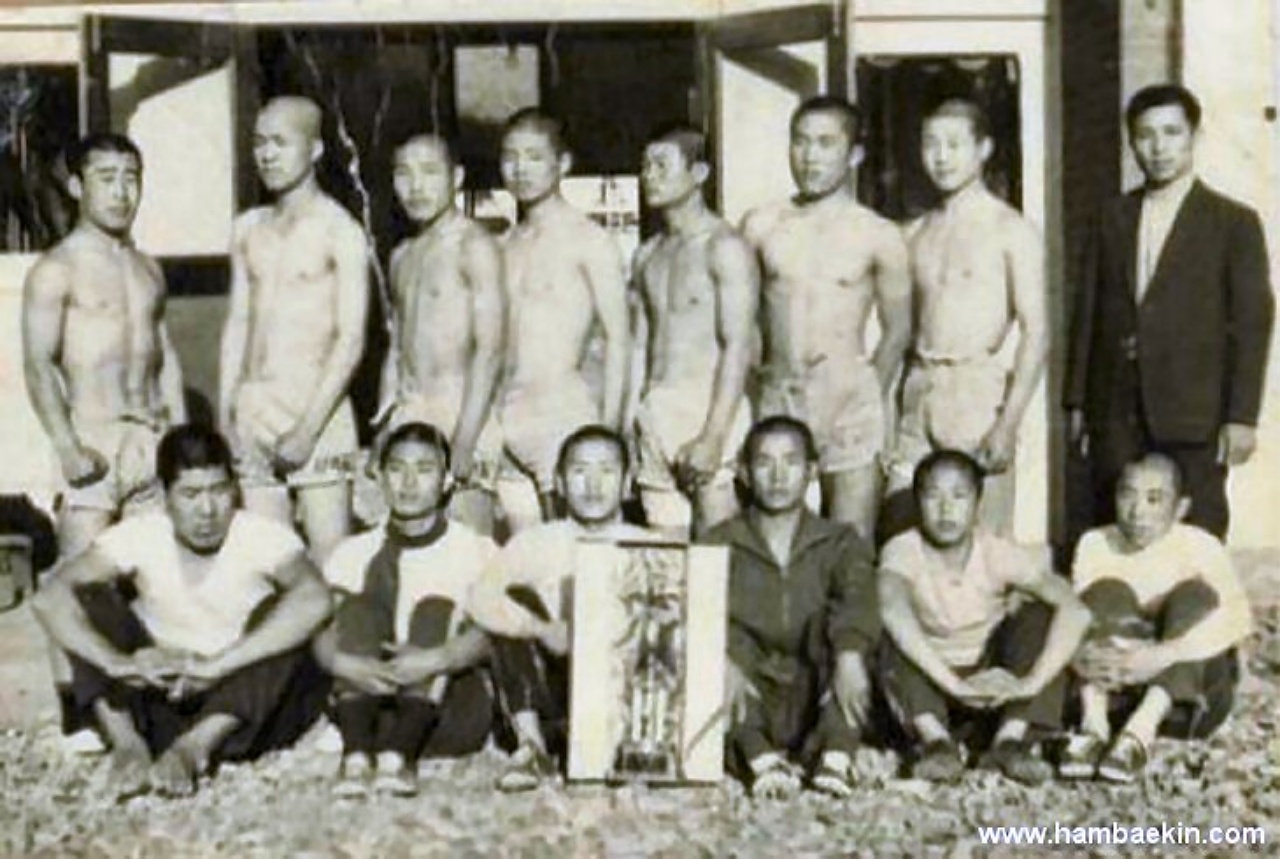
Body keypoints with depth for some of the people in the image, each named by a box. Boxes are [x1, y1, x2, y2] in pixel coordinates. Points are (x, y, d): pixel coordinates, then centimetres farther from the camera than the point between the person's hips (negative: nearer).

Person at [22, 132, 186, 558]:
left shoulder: (148, 270, 17)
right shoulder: (56, 270, -3)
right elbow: (38, 364, -11)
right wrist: (67, 448, -20)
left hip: (152, 440, 6)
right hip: (91, 440, -6)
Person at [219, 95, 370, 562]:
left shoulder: (340, 232, -4)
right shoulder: (248, 229, 15)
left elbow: (351, 340, -9)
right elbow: (238, 323, 18)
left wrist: (308, 428, -16)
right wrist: (224, 413, 9)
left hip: (316, 406, -5)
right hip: (252, 411, 5)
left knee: (330, 556, -8)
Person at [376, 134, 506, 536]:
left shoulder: (474, 246, -5)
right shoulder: (402, 256, 19)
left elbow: (489, 349, -12)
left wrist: (464, 440, -18)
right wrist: (385, 425, 13)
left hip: (459, 410, -7)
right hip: (407, 414, 7)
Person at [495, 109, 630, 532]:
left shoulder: (588, 239, -3)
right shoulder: (508, 245, 16)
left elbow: (619, 338, -6)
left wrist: (609, 430, -12)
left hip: (564, 406, -6)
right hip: (506, 414, 6)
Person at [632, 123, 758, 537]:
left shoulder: (724, 247, -5)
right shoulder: (647, 255, 17)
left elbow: (738, 347, -12)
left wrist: (713, 436, -19)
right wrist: (637, 419, 9)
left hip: (711, 407, -7)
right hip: (654, 411, 7)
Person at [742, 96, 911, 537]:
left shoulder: (878, 236, 2)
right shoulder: (761, 227, 9)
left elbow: (897, 330, 8)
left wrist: (872, 400, 5)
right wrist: (755, 381, 9)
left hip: (848, 400, -2)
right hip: (777, 398, 2)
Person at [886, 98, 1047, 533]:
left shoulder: (1011, 230, -2)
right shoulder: (916, 233, 15)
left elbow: (1036, 332, -8)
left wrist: (1009, 423, -16)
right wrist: (889, 415, 9)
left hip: (978, 394, -5)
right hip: (918, 396, 5)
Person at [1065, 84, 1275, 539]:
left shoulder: (1235, 222, 2)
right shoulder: (1112, 219, 13)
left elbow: (1253, 322, -2)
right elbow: (1087, 311, 12)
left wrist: (1242, 416, -8)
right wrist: (1077, 400, 8)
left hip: (1193, 416, -3)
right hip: (1115, 414, 3)